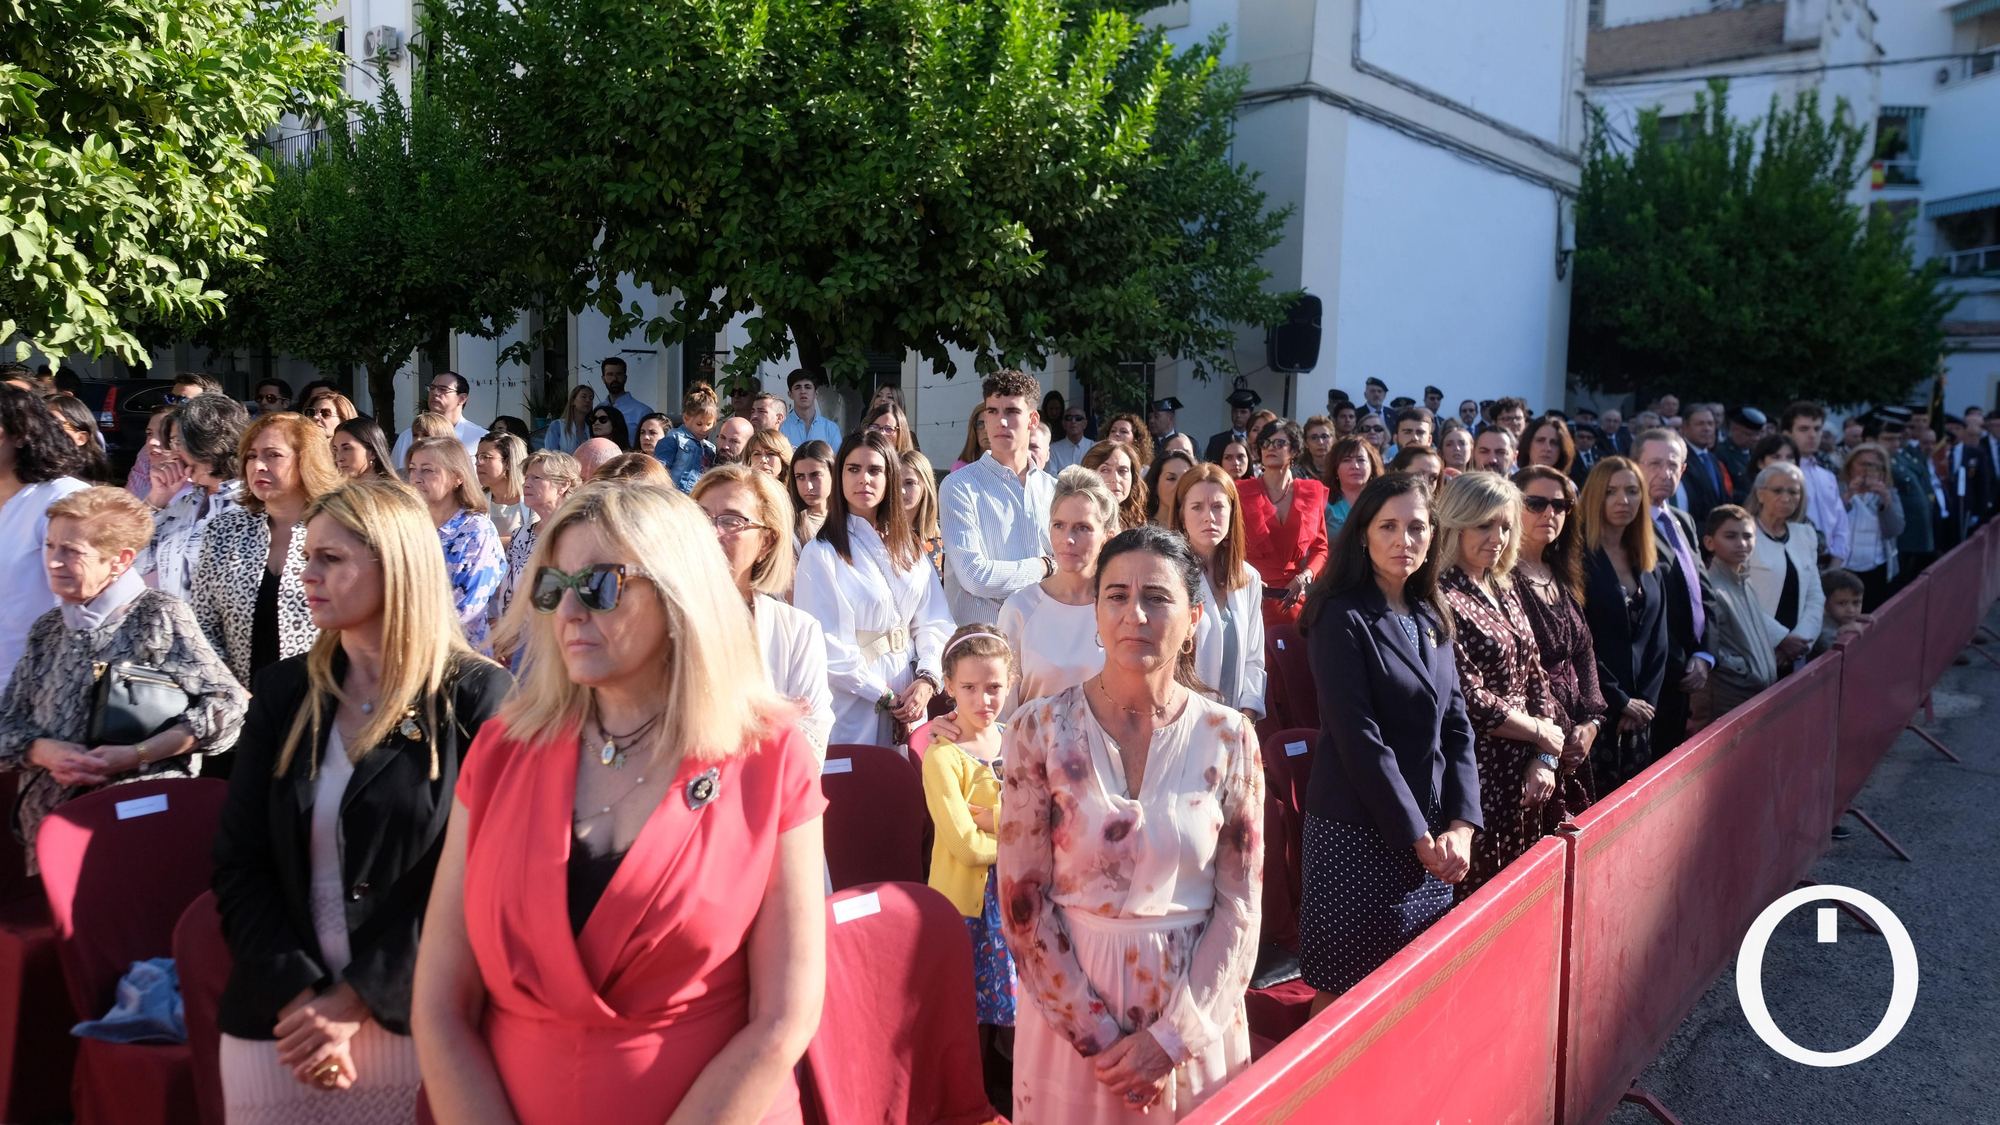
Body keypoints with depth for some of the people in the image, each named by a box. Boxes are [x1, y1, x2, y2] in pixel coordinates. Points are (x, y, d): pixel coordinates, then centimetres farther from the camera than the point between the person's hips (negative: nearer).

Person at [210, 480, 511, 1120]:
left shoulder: (475, 697, -7)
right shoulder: (284, 694, 6)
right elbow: (239, 864, 3)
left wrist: (355, 1001, -15)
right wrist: (297, 995, -10)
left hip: (415, 1019, -4)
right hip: (278, 1021, 4)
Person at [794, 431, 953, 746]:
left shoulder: (907, 546, 9)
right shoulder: (821, 554, -10)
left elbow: (933, 620, 3)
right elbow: (829, 648, -13)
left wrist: (927, 679, -12)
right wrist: (884, 696, -13)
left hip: (911, 700, 5)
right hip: (855, 708, -5)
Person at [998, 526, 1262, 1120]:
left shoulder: (1229, 738, -5)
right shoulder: (1041, 731, -8)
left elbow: (1240, 905, -4)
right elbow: (1023, 898, -8)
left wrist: (1172, 1037, -11)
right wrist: (1098, 1035, -11)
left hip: (1195, 1012, 1)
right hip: (1071, 1002, -1)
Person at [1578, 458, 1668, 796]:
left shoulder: (1648, 563, 13)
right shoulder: (1578, 559, -8)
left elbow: (1657, 640, 13)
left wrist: (1646, 700, 0)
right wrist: (1619, 702, -9)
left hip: (1638, 714, 6)